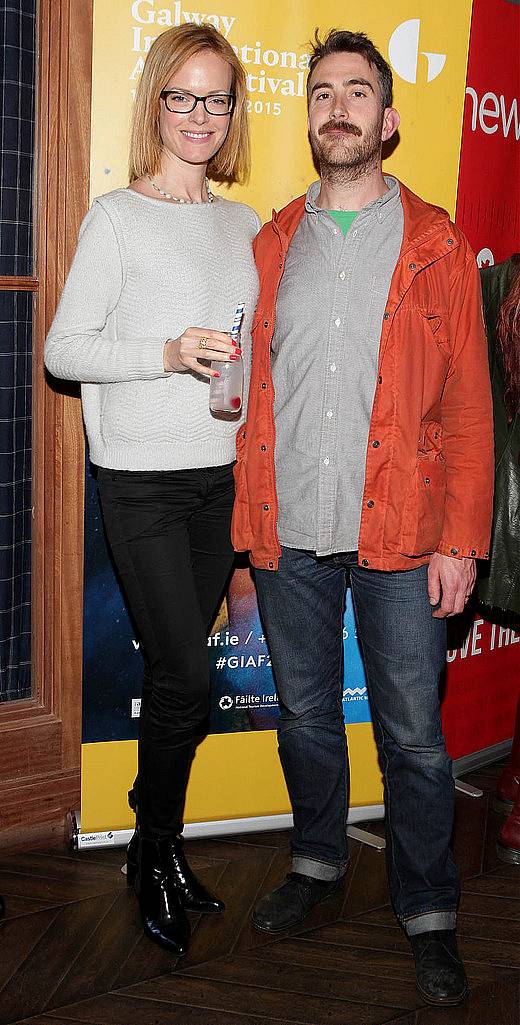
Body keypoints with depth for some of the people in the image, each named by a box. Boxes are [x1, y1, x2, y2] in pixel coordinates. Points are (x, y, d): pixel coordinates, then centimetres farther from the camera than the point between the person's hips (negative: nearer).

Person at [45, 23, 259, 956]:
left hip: (221, 475, 5)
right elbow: (63, 349, -6)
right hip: (144, 482, -5)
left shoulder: (244, 226, 13)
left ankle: (163, 849, 25)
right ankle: (157, 854, 16)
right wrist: (164, 355, -18)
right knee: (186, 678, -6)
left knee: (178, 672, 10)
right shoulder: (117, 217, -3)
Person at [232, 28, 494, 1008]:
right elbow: (251, 389, 10)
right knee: (305, 712, 16)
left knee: (412, 733, 5)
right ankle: (316, 860, 38)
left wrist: (460, 539, -8)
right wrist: (253, 518, 2)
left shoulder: (438, 247, 2)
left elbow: (468, 404, -1)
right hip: (288, 535, 3)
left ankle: (428, 910, 24)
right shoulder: (271, 244, 10)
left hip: (398, 537, -2)